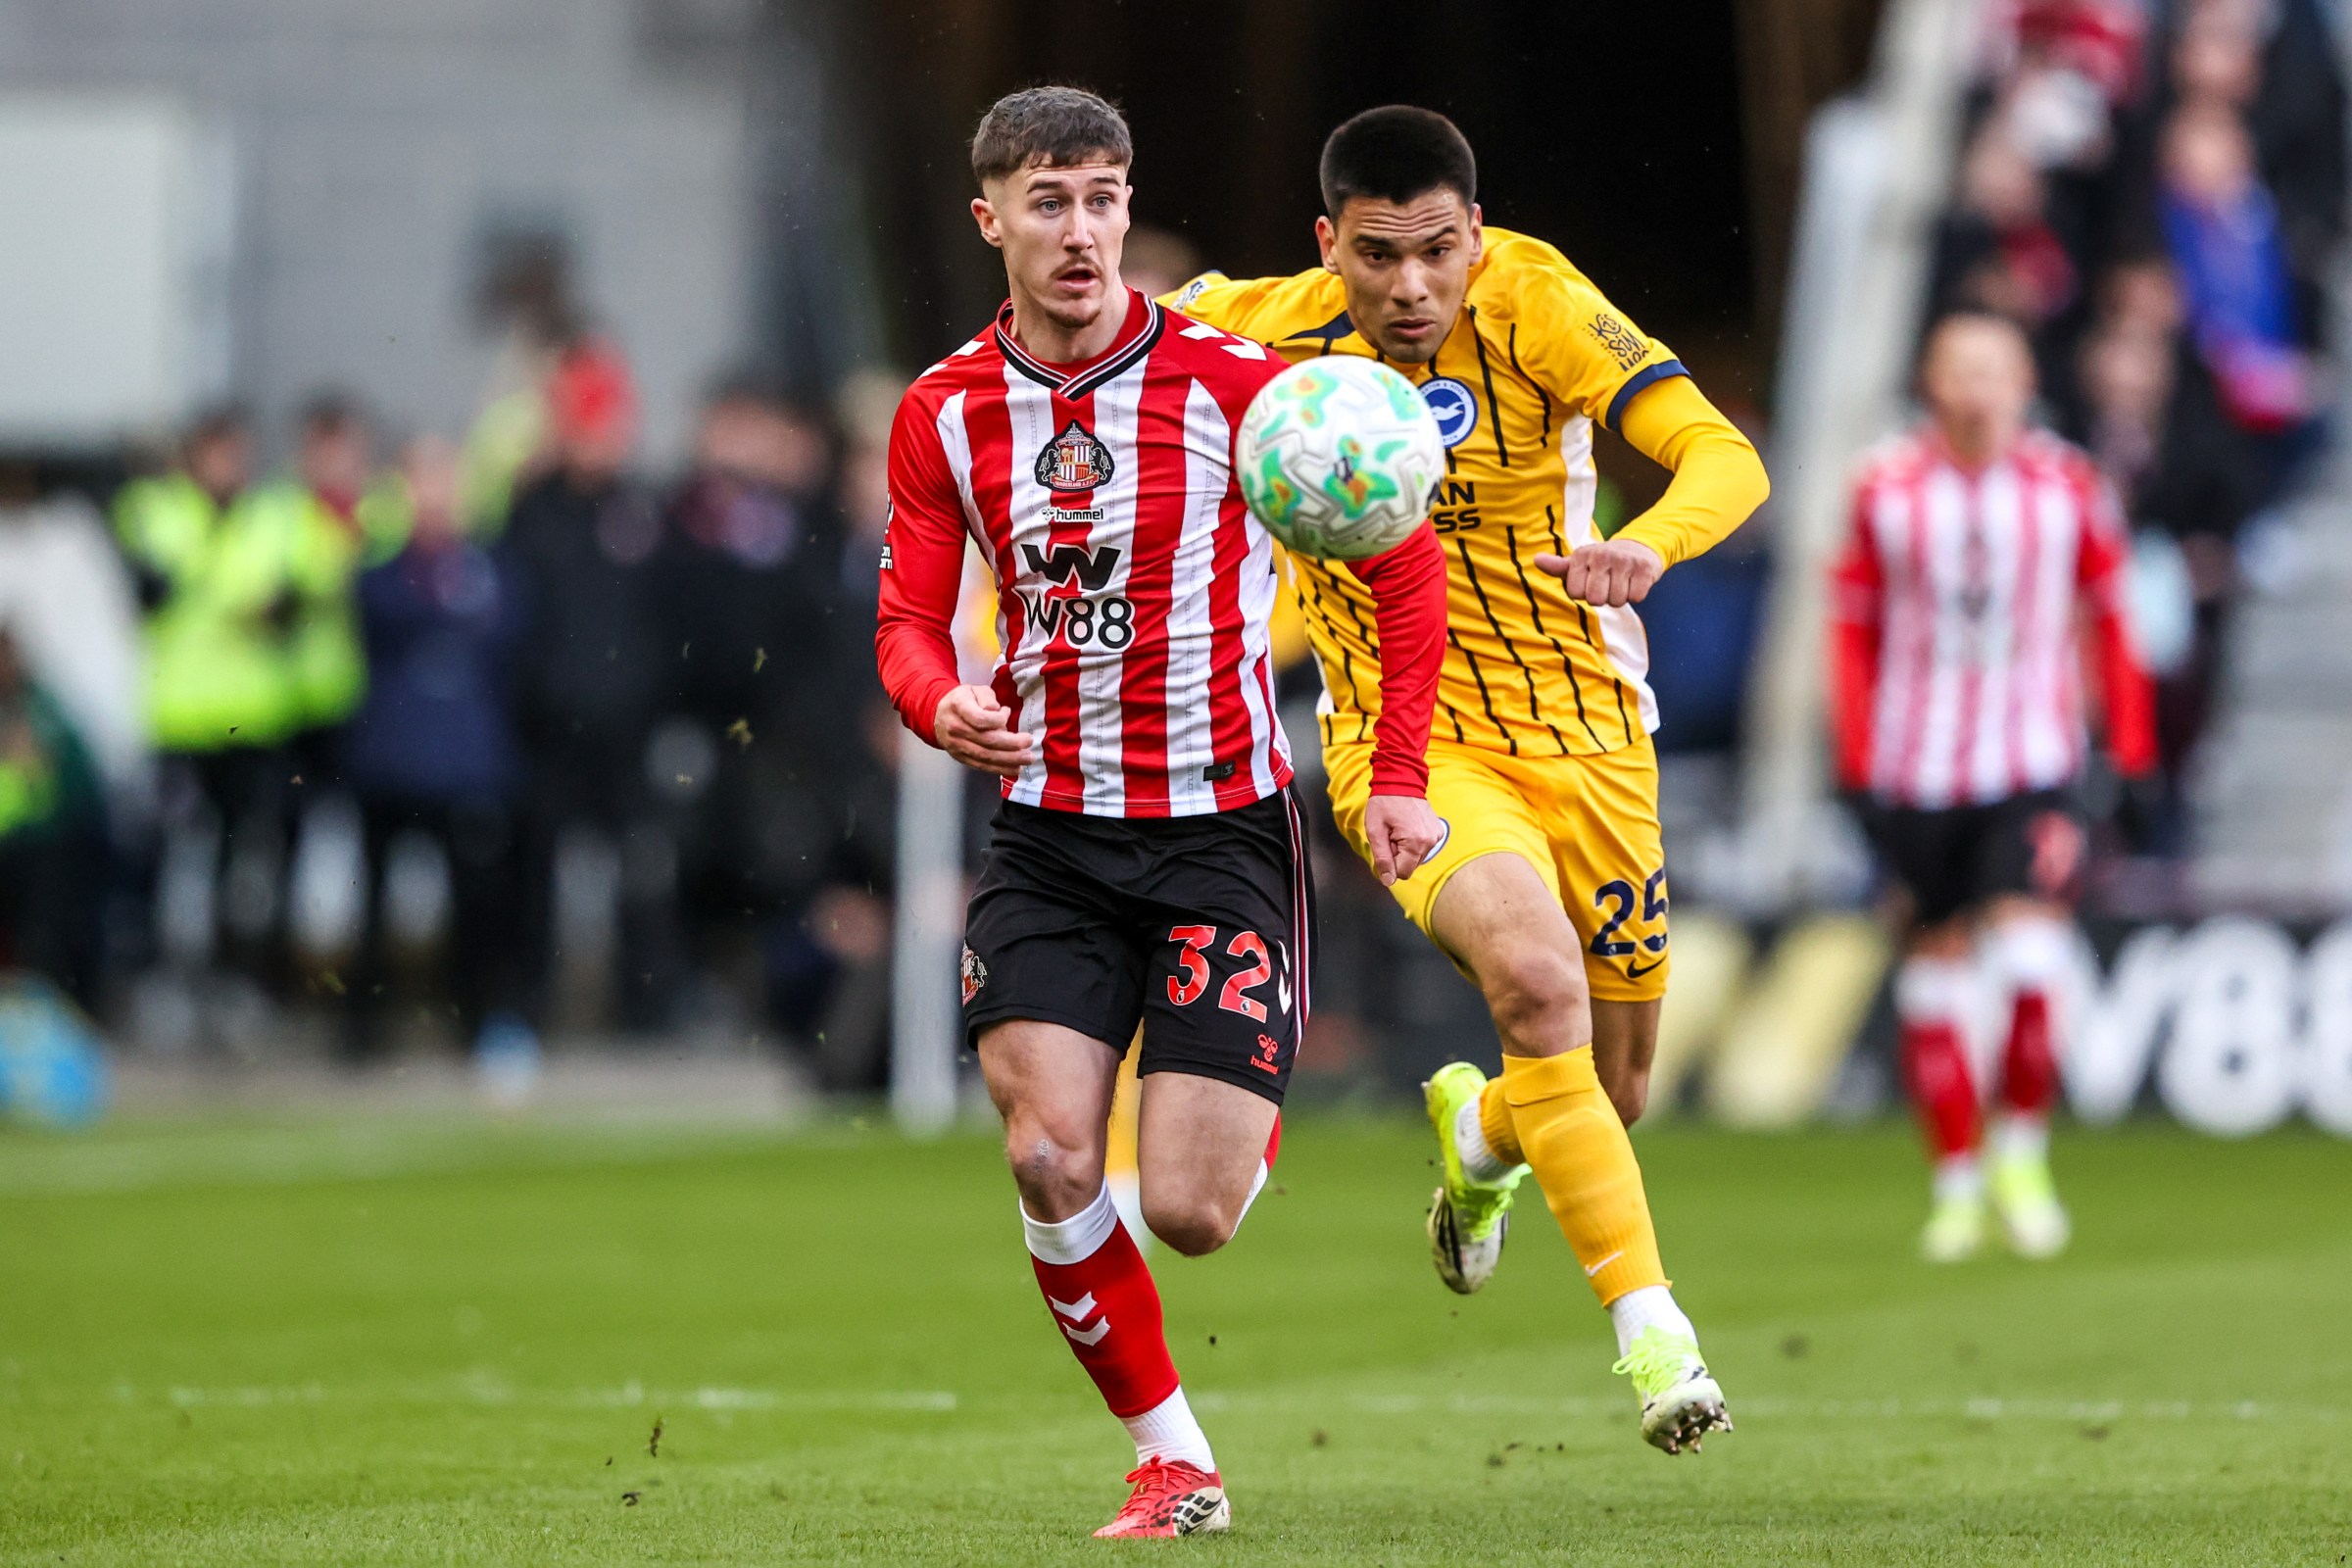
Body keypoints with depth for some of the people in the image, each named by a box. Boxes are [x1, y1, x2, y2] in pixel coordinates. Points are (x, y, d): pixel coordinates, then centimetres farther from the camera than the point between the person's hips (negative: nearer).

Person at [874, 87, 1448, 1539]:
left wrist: (1399, 776, -4)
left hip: (1221, 826, -3)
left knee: (1187, 1214, -8)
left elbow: (1405, 560, 0)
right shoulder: (945, 414, 0)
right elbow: (911, 622, 6)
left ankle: (1258, 1117, 31)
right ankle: (1173, 1462, 4)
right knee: (1050, 1160, -15)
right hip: (1048, 832, 3)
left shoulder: (1234, 383, -9)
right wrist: (946, 703, -18)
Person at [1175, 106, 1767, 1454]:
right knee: (1537, 978, -30)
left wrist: (1649, 544, -46)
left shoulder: (1534, 304, -17)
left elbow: (1726, 457, -27)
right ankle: (1653, 1330, -27)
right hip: (1403, 741, -1)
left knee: (1614, 1092, 10)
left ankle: (1480, 1127, 48)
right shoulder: (1258, 335, -11)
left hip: (1586, 735, 1)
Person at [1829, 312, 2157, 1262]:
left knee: (2031, 963, -17)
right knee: (1937, 971, 5)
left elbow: (2109, 614, 11)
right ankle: (1956, 1185, 18)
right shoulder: (1887, 492, 1)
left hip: (2032, 766, -1)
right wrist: (1857, 752, 3)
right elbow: (1854, 624, 9)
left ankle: (2022, 1152, 4)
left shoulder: (2067, 490, 2)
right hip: (1918, 771, 1)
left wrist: (2130, 745, 7)